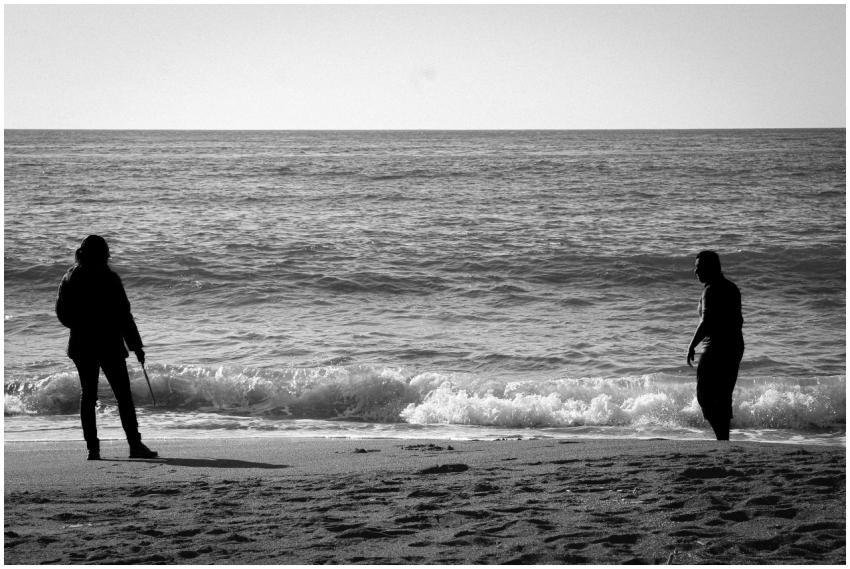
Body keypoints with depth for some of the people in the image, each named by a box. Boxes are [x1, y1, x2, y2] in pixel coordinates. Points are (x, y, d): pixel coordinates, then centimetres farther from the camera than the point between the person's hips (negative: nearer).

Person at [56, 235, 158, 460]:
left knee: (88, 395, 8)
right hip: (109, 345, -4)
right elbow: (123, 314, -10)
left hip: (81, 346, 4)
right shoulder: (108, 278, -10)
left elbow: (62, 313, 7)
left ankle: (92, 448, 3)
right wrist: (136, 345, -4)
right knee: (123, 394, -1)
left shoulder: (70, 279, 3)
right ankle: (135, 445, -4)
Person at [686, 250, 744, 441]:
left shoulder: (711, 290, -14)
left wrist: (692, 346, -16)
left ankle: (722, 439, -16)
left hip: (716, 347, -9)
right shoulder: (732, 288, 14)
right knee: (723, 396, 15)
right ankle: (724, 439, 17)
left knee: (705, 396, -7)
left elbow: (706, 322, -22)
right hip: (735, 346, 9)